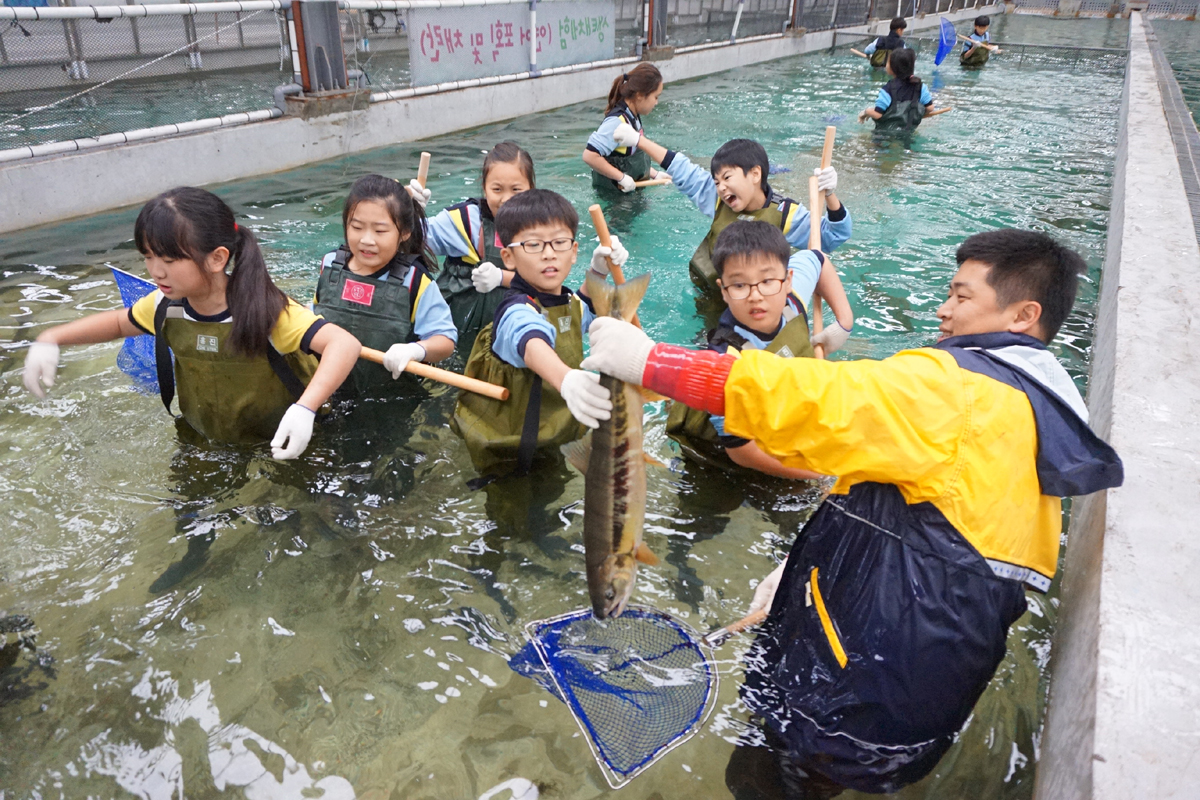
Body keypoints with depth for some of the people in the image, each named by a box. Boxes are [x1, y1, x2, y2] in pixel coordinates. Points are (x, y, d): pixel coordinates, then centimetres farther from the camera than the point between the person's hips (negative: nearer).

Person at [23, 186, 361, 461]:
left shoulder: (265, 311, -28)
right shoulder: (166, 306, -7)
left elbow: (344, 344, -40)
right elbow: (118, 322, 17)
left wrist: (305, 410, -55)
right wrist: (51, 339, 1)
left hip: (279, 451, -5)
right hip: (204, 448, 5)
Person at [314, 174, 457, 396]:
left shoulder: (413, 281, -11)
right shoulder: (330, 266, 4)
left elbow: (445, 340, -11)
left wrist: (415, 350, -31)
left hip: (393, 395, -3)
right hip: (329, 385, 4)